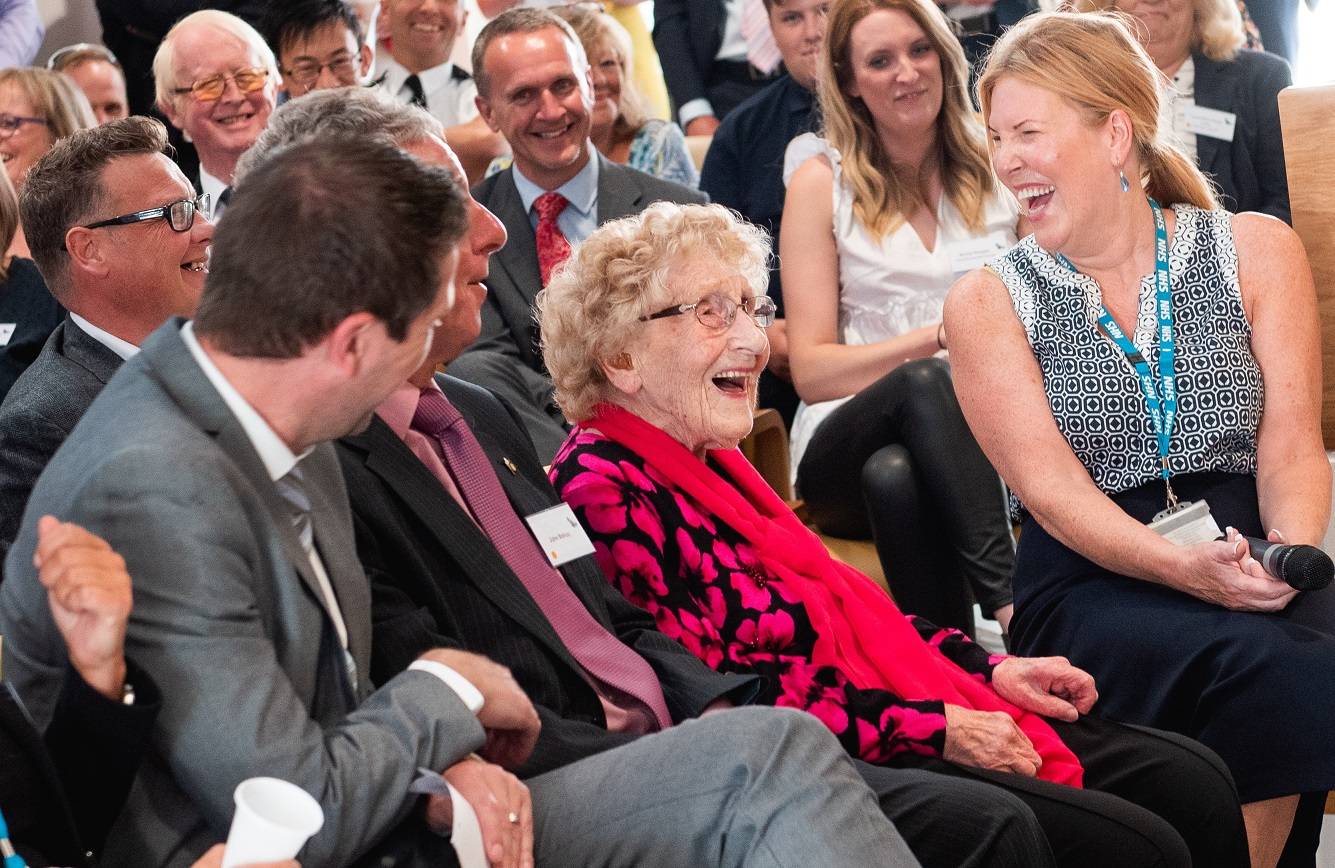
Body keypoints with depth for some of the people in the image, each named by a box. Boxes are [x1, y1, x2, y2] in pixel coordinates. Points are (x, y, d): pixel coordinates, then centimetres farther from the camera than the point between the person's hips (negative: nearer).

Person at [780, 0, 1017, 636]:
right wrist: (937, 339, -11)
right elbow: (811, 370, 3)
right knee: (922, 384, -36)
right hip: (847, 445, 0)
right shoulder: (822, 181, 9)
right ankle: (1006, 597, -48)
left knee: (894, 473, -37)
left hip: (984, 438, 0)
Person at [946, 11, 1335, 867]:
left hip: (1252, 565, 2)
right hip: (1091, 587, -2)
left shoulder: (1256, 252, 10)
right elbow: (1048, 484, -6)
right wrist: (1180, 565, -23)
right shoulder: (988, 302, 6)